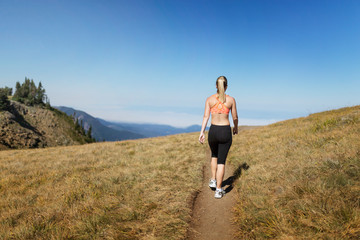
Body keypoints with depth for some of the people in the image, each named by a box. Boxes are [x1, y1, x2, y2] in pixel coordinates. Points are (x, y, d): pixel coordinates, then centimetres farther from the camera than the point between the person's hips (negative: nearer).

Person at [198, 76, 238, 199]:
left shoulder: (209, 99, 0)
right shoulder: (231, 100, -2)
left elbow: (206, 116, -7)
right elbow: (235, 117, 5)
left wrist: (202, 132, -9)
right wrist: (235, 127, 23)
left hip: (213, 131, 2)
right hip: (226, 131, -1)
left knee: (214, 155, 29)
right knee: (221, 161, 6)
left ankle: (213, 181, 29)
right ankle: (218, 190, 9)